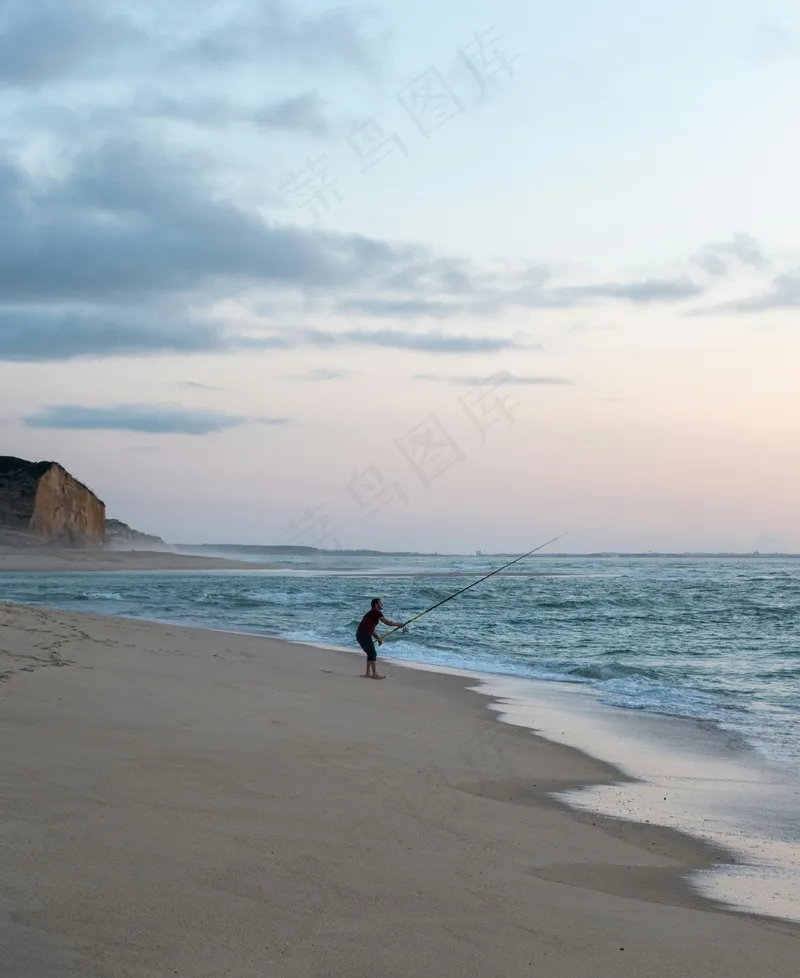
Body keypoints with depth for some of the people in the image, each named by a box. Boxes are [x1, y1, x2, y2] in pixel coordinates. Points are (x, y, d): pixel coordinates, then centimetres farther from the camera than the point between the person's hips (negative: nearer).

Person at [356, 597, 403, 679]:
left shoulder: (372, 613, 24)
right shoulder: (377, 612, -6)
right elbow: (387, 622, -11)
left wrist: (378, 638, 20)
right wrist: (398, 624, 2)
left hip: (360, 635, 9)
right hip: (364, 635, -9)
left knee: (371, 654, 16)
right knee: (373, 654, -7)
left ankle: (368, 673, 17)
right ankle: (375, 674, -8)